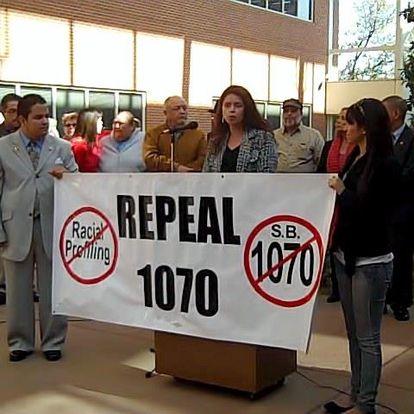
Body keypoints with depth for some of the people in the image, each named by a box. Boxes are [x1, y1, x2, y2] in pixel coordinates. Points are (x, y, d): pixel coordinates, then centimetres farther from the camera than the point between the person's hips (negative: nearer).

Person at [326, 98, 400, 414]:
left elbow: (370, 213, -18)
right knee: (354, 334, 16)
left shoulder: (386, 165, -14)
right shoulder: (356, 158, 7)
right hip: (346, 255, 8)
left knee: (367, 338, 2)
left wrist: (342, 190, -10)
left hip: (370, 261, -8)